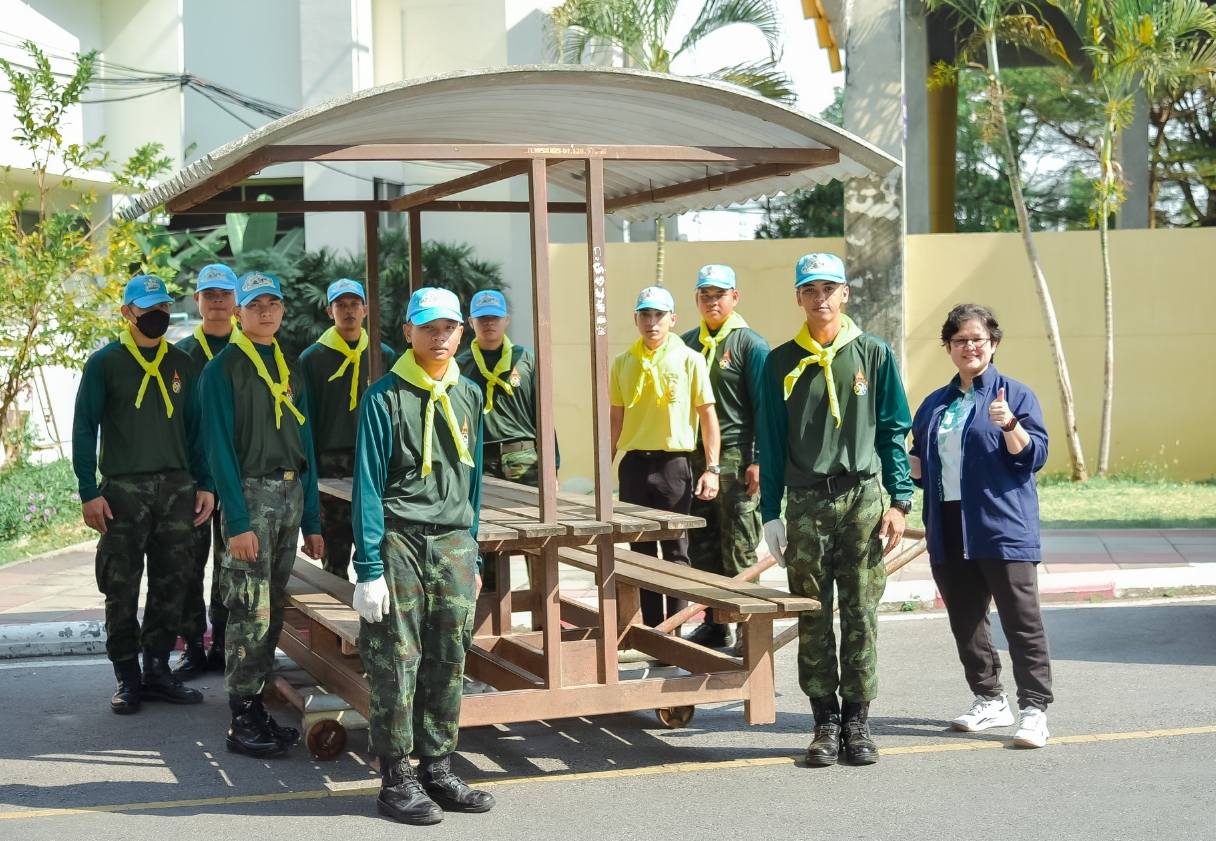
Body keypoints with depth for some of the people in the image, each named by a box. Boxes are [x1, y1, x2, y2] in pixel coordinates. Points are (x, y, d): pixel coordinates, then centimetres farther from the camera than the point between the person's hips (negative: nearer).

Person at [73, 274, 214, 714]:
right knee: (121, 590, -1)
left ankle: (157, 670, 15)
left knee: (171, 585, 5)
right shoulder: (105, 363, 0)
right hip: (123, 491, -3)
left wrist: (205, 484, 7)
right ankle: (127, 678, 7)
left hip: (177, 491, 4)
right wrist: (89, 492, -9)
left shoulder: (181, 365, 12)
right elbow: (84, 430, -2)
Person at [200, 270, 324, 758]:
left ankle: (256, 707, 16)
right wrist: (237, 522, -17)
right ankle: (242, 723, -2)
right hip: (251, 493, -6)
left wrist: (312, 521, 13)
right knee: (251, 611, -8)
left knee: (274, 609, 8)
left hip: (291, 494, 7)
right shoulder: (224, 368, -5)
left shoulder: (291, 368, 15)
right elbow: (220, 448, -11)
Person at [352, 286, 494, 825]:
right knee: (396, 664, -2)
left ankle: (438, 771, 18)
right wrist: (369, 570, -13)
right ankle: (396, 780, 7)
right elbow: (367, 487, -8)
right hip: (398, 541, -5)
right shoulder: (385, 397, -6)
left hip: (453, 544, 5)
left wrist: (472, 559, 16)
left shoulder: (468, 397, 12)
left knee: (448, 664, 8)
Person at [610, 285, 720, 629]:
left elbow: (708, 414, -2)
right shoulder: (623, 363, 9)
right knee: (641, 551, 8)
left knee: (675, 550, 0)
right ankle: (650, 629, 17)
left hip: (674, 463, -4)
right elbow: (615, 420, 14)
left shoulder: (689, 360, -2)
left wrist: (712, 468, -9)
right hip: (634, 464, 4)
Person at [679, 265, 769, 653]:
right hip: (694, 457, 6)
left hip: (736, 458, -6)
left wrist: (759, 461, -12)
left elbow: (764, 406, -6)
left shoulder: (750, 344, -2)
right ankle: (714, 624, 18)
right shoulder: (687, 343, 13)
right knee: (702, 546, 9)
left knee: (739, 548, -4)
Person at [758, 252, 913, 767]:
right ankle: (825, 721, 12)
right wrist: (770, 514, 2)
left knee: (861, 614, 2)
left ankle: (857, 720, 11)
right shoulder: (781, 363, 6)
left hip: (863, 498, -1)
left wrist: (899, 501, -3)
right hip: (805, 502, 1)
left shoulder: (873, 355, 5)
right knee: (813, 617, 3)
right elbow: (771, 442, 7)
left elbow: (894, 432, 5)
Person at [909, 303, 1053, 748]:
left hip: (1003, 530, -6)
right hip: (950, 532, 6)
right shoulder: (935, 404, 17)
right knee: (965, 623, 11)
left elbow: (1034, 457, -7)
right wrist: (903, 468, 4)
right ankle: (989, 700, 24)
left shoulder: (1015, 394, 1)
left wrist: (1010, 426, -24)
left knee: (1022, 622, -7)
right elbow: (919, 463, 25)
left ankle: (1034, 710, -3)